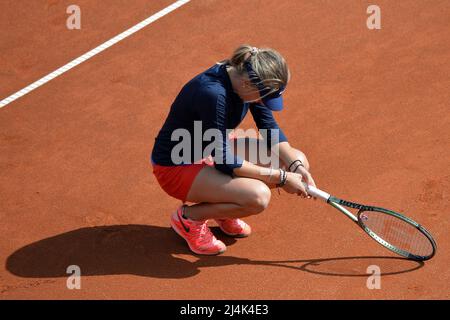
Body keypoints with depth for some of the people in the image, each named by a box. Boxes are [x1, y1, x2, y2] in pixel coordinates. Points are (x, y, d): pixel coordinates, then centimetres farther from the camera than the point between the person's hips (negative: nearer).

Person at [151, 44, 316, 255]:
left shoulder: (249, 79, -10)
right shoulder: (213, 93, -34)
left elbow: (269, 127, 2)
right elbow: (223, 161, -29)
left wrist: (296, 166, -14)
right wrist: (280, 177, -25)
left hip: (213, 151, 9)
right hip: (177, 166, -9)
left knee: (297, 161, -2)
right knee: (258, 196, -31)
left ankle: (223, 212, 12)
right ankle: (189, 216, -5)